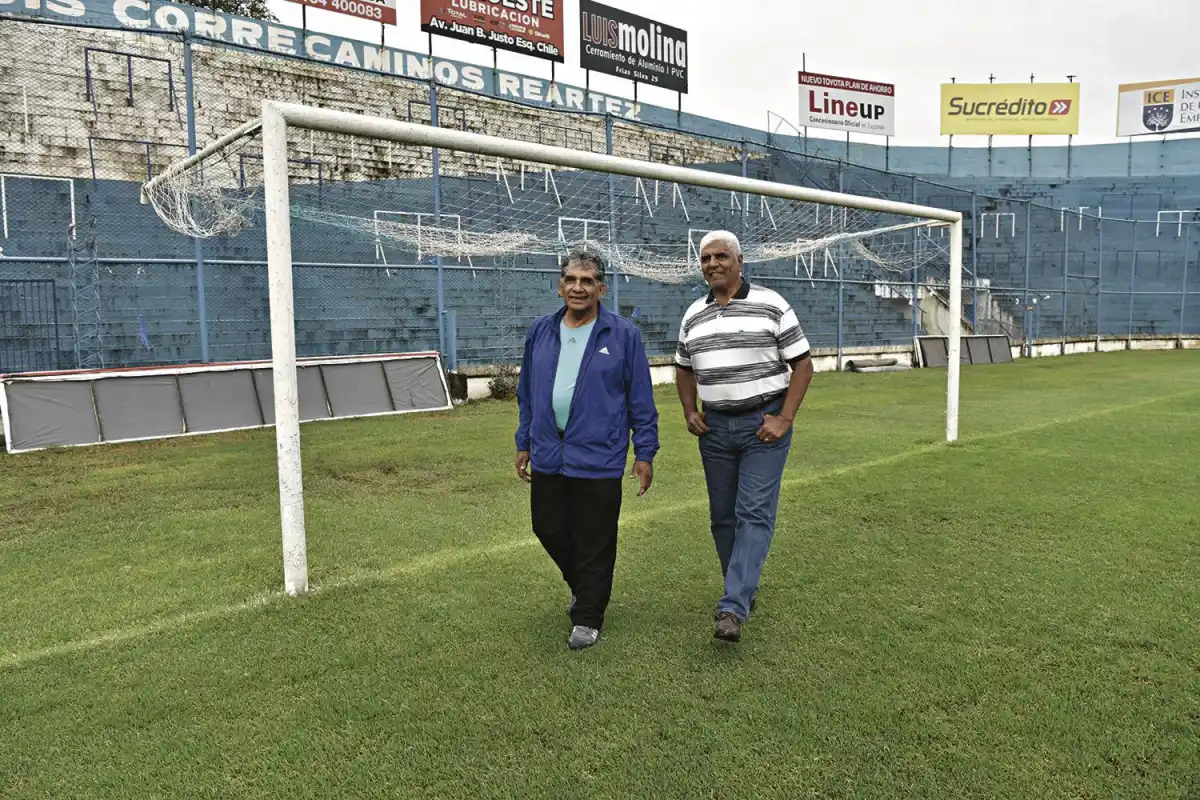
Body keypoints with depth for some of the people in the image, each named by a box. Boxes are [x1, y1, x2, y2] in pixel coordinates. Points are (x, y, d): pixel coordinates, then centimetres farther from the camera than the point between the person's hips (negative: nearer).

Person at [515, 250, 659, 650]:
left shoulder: (623, 335, -4)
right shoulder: (540, 332, 7)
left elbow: (641, 399, -2)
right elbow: (527, 393, 15)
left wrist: (645, 453, -3)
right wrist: (524, 444, 16)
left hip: (598, 459, -4)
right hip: (547, 455, 5)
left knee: (594, 542, 4)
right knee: (548, 529, 15)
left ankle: (587, 618, 22)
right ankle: (581, 586, 42)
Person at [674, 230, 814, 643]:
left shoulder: (771, 306, -6)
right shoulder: (693, 315, 9)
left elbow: (802, 364, -5)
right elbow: (684, 368, 21)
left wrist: (784, 419, -12)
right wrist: (689, 411, 5)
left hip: (763, 425, -5)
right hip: (715, 427, 5)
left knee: (754, 514, -10)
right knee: (723, 515, 10)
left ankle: (733, 609, -12)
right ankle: (745, 589, 27)